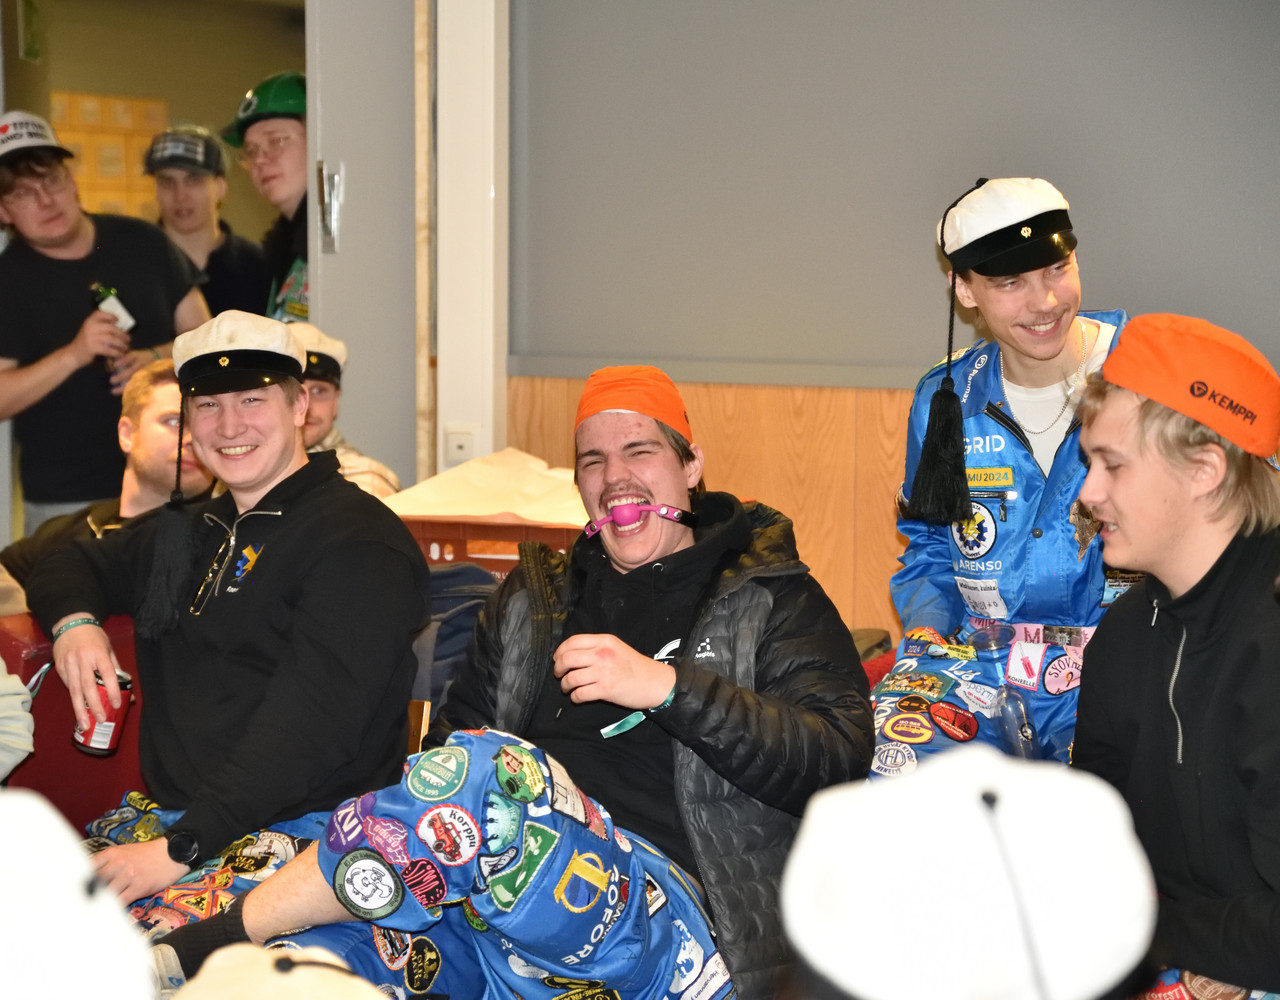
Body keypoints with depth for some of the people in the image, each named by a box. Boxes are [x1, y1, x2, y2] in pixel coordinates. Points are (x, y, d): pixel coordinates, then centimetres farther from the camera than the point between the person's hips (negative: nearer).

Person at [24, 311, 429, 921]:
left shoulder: (358, 541, -8)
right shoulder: (188, 533, 20)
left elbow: (308, 722, -19)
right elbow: (70, 566, 36)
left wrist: (180, 848, -25)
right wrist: (73, 620, 10)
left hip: (299, 827, -8)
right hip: (160, 813, 8)